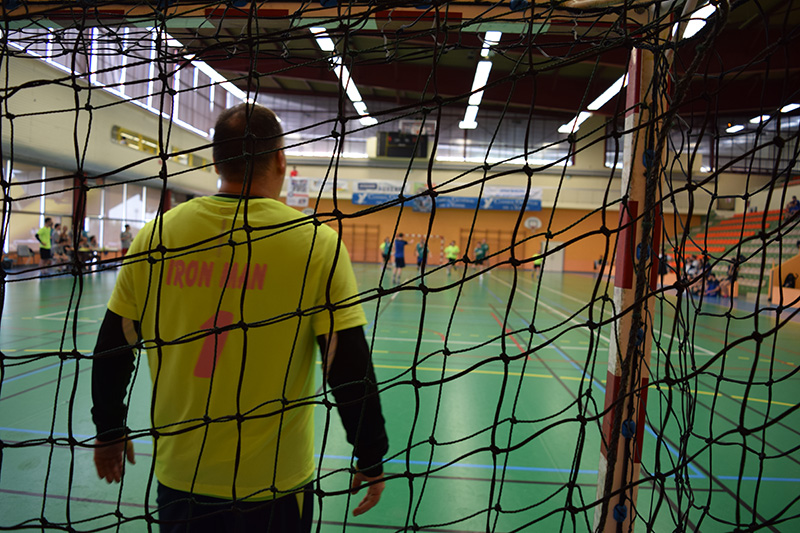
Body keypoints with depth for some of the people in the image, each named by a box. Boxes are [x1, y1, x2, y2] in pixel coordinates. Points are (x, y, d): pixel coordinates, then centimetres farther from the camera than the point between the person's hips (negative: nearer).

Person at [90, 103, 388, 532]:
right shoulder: (317, 243, -15)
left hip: (179, 478, 3)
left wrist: (109, 432, 18)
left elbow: (112, 349, 3)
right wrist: (372, 459, -2)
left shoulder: (155, 235, -6)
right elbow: (350, 369, -15)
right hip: (273, 485, -2)